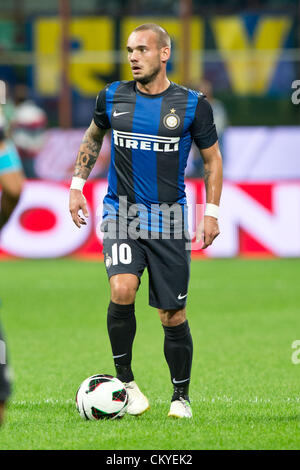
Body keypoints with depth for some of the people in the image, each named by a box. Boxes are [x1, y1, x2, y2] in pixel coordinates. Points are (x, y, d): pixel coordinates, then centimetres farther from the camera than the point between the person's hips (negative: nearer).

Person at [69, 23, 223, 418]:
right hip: (121, 213, 0)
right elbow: (92, 137, 21)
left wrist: (212, 212, 0)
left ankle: (181, 397, 20)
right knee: (122, 290, -24)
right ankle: (125, 381, -6)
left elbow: (213, 158, 7)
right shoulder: (112, 97, 2)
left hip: (169, 220, 0)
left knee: (173, 316, 2)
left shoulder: (192, 104, -2)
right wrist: (77, 186, 13)